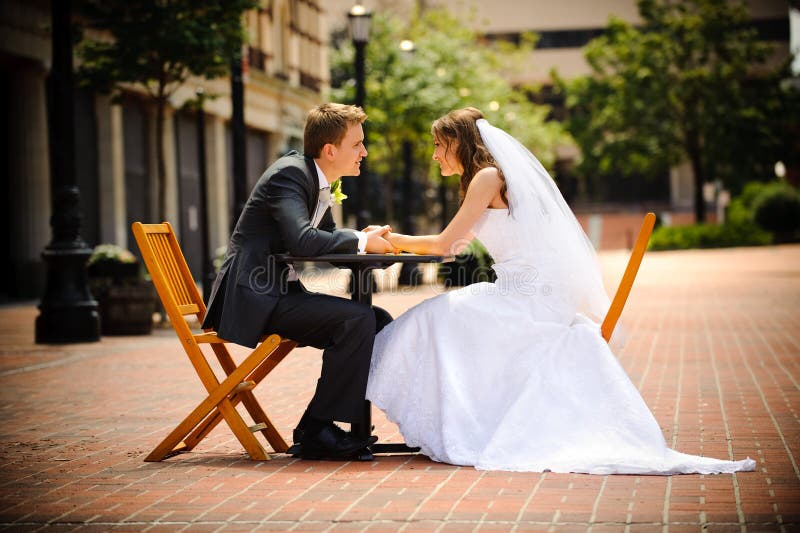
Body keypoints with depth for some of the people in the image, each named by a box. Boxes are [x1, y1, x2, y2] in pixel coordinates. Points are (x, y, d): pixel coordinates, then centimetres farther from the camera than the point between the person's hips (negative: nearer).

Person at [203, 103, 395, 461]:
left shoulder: (315, 179, 15)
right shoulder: (289, 174, -14)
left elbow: (327, 237, 24)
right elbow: (303, 241, -28)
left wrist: (365, 237, 2)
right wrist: (361, 242, -15)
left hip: (281, 294, 10)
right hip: (253, 300, -10)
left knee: (379, 322, 4)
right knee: (356, 319, -23)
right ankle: (318, 431, -15)